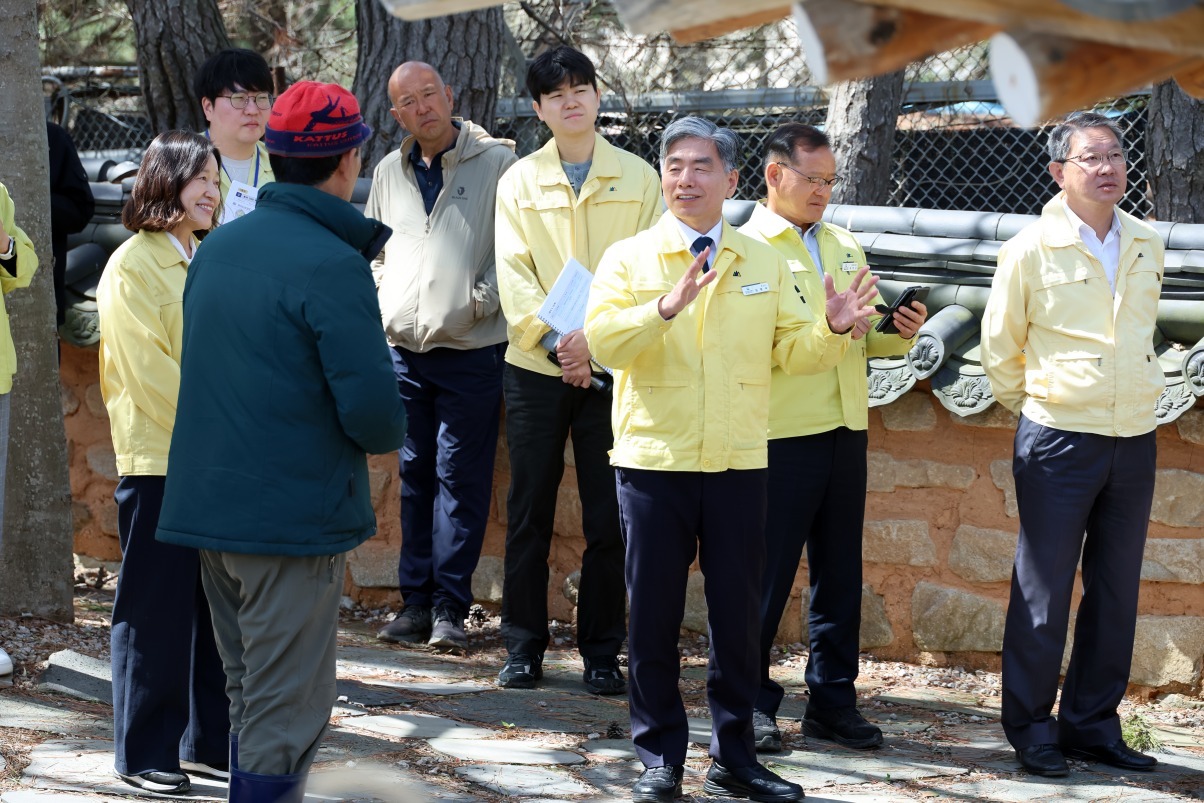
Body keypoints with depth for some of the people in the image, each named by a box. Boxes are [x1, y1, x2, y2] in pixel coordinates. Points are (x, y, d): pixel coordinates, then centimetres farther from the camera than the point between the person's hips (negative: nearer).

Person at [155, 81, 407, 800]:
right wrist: (387, 434, 1)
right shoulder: (333, 265, -17)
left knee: (249, 697, 21)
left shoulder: (218, 246, 8)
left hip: (206, 501, 8)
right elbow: (374, 414, -20)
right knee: (285, 717, -1)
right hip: (295, 518, -8)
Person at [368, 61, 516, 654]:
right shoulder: (389, 172, 13)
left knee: (460, 476, -4)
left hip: (471, 351, -5)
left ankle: (449, 606, 0)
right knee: (415, 475, 9)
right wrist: (381, 298, 8)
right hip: (404, 350, 5)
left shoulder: (496, 162, -4)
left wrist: (481, 300, -13)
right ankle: (416, 600, 15)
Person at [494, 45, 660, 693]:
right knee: (529, 512, 3)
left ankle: (602, 653, 9)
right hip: (535, 368, 1)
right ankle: (523, 647, 12)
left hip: (612, 367, 0)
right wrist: (554, 340, -14)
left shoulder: (637, 177, 6)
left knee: (608, 518, 1)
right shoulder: (519, 180, 7)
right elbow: (513, 274, -1)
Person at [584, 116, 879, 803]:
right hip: (655, 463, -2)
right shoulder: (630, 258, 1)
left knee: (739, 614, 7)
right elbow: (603, 341, -14)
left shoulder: (765, 262, 10)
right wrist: (665, 307, -28)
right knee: (655, 613, 4)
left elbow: (791, 350, 7)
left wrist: (833, 330, -13)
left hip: (740, 465, 2)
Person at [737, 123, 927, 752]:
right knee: (767, 572, -2)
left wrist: (899, 334, -1)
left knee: (840, 570, 10)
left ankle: (832, 700, 18)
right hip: (781, 435, -6)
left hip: (845, 430, 6)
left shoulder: (846, 247, 17)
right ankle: (750, 703, 9)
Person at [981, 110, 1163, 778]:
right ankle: (1030, 727, 12)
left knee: (1116, 592, 10)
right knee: (1044, 590, 0)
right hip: (1059, 442, -4)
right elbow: (999, 347, 4)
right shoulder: (1031, 250, -7)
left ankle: (1092, 725, 20)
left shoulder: (1147, 245, 7)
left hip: (1134, 441, 5)